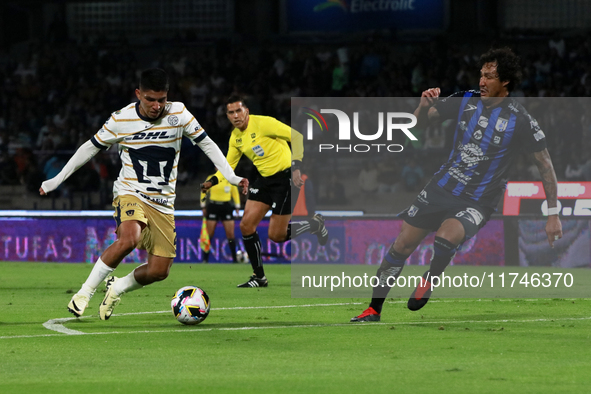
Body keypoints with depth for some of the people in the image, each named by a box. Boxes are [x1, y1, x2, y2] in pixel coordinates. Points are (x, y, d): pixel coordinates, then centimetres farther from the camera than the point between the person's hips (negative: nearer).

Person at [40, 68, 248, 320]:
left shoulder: (178, 114, -5)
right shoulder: (121, 120, -7)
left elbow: (206, 144, 6)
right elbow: (91, 148, 6)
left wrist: (231, 176, -3)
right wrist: (57, 180, 7)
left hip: (163, 204, 3)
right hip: (130, 194, -3)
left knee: (159, 271, -4)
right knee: (129, 239, -35)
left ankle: (117, 289, 26)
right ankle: (85, 292, -21)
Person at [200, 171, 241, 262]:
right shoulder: (211, 179, 3)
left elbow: (235, 193, 15)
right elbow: (203, 192, 10)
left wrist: (237, 207, 11)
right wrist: (203, 206, 5)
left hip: (226, 207, 1)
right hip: (213, 206, -1)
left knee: (230, 234, -3)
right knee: (209, 234, -3)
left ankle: (235, 259, 5)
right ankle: (205, 259, 2)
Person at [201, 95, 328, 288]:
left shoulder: (262, 123, -18)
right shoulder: (235, 137, 6)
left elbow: (297, 136, -19)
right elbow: (228, 165, 16)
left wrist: (296, 167, -27)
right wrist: (212, 181, -3)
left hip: (285, 176, -8)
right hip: (264, 179, 8)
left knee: (276, 235, -7)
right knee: (246, 226, -2)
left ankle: (315, 224, 19)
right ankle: (259, 277, 10)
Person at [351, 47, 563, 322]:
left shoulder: (520, 121, -13)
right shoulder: (466, 101, 0)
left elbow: (545, 165, -7)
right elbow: (419, 121, 7)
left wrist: (553, 214, -9)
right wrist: (425, 106, -18)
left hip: (477, 203, -5)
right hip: (441, 187, 5)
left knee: (445, 237, -33)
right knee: (402, 245, 1)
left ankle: (430, 279, 0)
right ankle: (374, 310, 16)